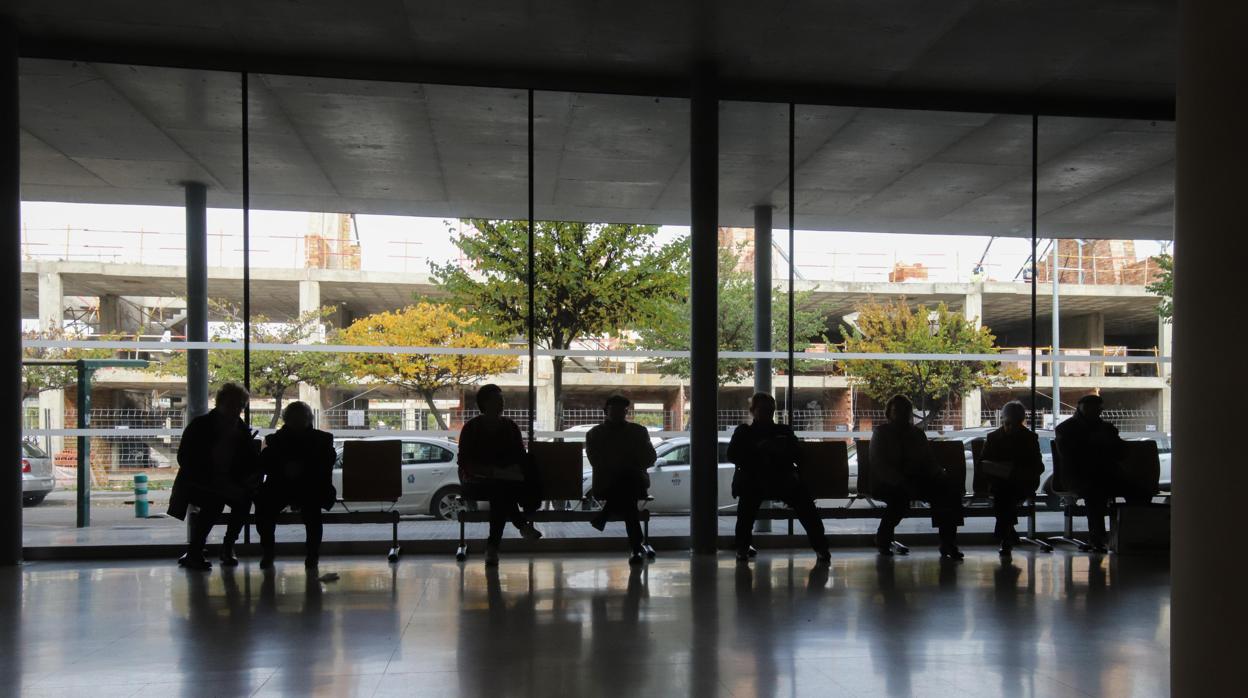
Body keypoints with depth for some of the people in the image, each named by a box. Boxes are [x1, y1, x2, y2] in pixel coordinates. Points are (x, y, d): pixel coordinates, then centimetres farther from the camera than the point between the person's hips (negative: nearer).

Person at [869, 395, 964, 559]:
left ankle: (948, 544, -24)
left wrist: (942, 475, -9)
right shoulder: (880, 433, 4)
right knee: (901, 494, -39)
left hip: (916, 481, 5)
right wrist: (902, 483, -25)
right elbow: (879, 466, -9)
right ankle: (882, 539, -15)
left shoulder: (917, 433, 18)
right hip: (887, 484, -4)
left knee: (950, 487, -21)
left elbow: (929, 461, 15)